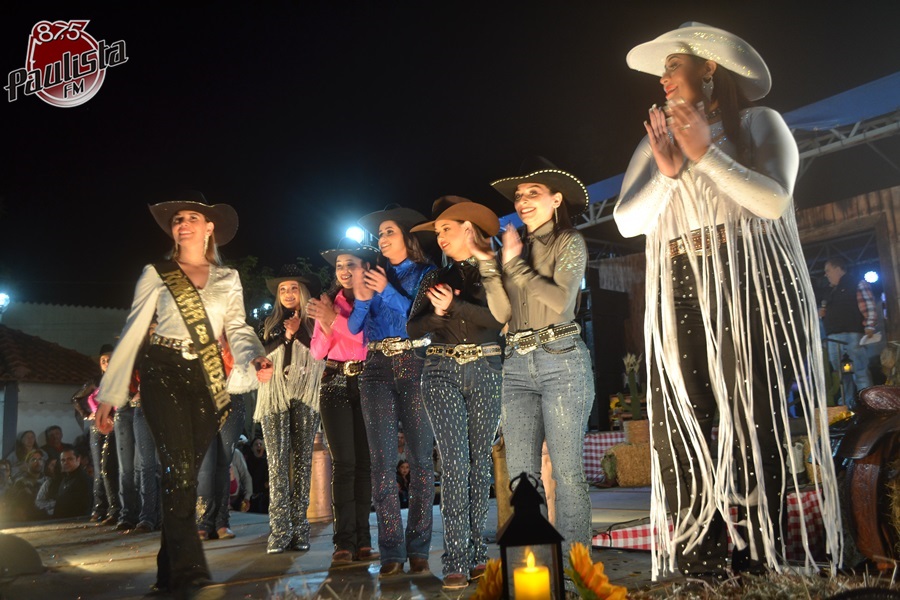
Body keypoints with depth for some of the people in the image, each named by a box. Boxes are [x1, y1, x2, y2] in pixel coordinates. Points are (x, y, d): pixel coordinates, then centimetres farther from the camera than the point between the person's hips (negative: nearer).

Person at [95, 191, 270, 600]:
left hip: (207, 380, 3)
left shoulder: (229, 278, 12)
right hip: (164, 374, -2)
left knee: (186, 472, 6)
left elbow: (237, 328, 4)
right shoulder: (156, 274, 6)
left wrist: (254, 357, -19)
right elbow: (132, 334, 3)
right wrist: (110, 394, -2)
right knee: (178, 468, -14)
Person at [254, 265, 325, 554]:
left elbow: (321, 359, -1)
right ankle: (280, 530, -6)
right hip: (274, 399, 2)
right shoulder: (271, 324, 19)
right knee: (277, 463, -6)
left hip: (305, 398, -1)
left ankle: (299, 529, 1)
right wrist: (286, 334, -2)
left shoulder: (313, 323, 11)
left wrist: (297, 331, -5)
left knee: (302, 461, -2)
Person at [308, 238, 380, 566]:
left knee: (364, 462, 0)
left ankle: (362, 539, 6)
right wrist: (325, 325, -9)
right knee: (343, 462, -5)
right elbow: (317, 352, 9)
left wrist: (334, 321, -14)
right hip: (335, 385, 1)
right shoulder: (327, 303, 13)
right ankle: (344, 541, -4)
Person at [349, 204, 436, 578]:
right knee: (383, 461, -3)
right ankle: (391, 551, 0)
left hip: (414, 367, -3)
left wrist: (388, 291, -14)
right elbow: (354, 328, 8)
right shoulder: (375, 276, 17)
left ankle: (418, 548, 3)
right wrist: (361, 299, -10)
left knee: (420, 458, -3)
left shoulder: (426, 273, 8)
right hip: (377, 369, 3)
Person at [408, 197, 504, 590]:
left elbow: (498, 317, -8)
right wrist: (437, 314, -12)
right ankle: (456, 559, -7)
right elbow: (413, 328, 7)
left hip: (486, 370, -1)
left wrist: (455, 306, -18)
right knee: (454, 462, -8)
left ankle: (476, 552, 12)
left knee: (479, 461, 3)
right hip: (442, 371, 1)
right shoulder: (435, 278, 15)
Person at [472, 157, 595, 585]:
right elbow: (503, 313, 7)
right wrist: (487, 264, -2)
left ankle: (573, 562, 6)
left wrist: (515, 264, -9)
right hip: (518, 365, 5)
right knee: (521, 473, 4)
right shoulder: (515, 249, 16)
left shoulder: (569, 243, 3)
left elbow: (561, 299, -12)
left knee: (566, 470, -3)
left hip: (561, 361, -5)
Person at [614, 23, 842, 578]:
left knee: (755, 423, -6)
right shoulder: (657, 141, 19)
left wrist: (706, 154, -9)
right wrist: (668, 174, -9)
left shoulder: (760, 123, 10)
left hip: (752, 286, -3)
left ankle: (760, 563, 3)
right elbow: (628, 221, 6)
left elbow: (775, 201, -7)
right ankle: (702, 567, -1)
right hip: (681, 293, 3)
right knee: (679, 425, -7)